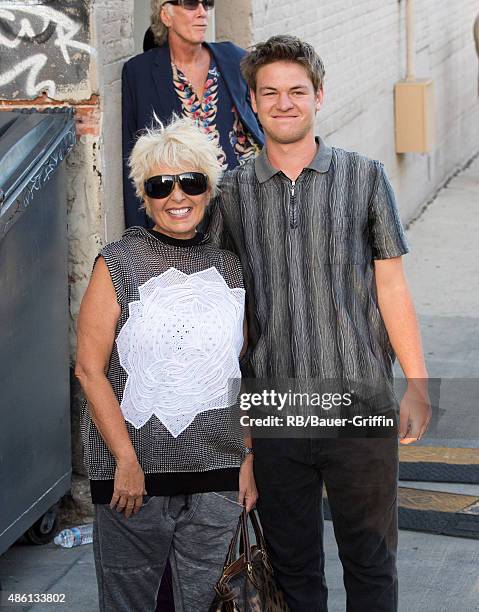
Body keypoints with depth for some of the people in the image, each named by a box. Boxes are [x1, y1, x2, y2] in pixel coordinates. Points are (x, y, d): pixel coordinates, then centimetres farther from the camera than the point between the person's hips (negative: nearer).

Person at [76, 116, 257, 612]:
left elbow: (243, 371, 13)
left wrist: (250, 456, 6)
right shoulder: (118, 264, -3)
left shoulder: (229, 265, 9)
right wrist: (127, 461, -12)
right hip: (134, 465, -3)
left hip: (218, 469, 3)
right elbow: (89, 368, -7)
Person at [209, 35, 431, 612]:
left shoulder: (364, 177, 2)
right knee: (292, 565, 12)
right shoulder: (232, 192, 5)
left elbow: (392, 288, 2)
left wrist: (416, 388, -3)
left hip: (361, 406, -1)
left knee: (371, 560, 8)